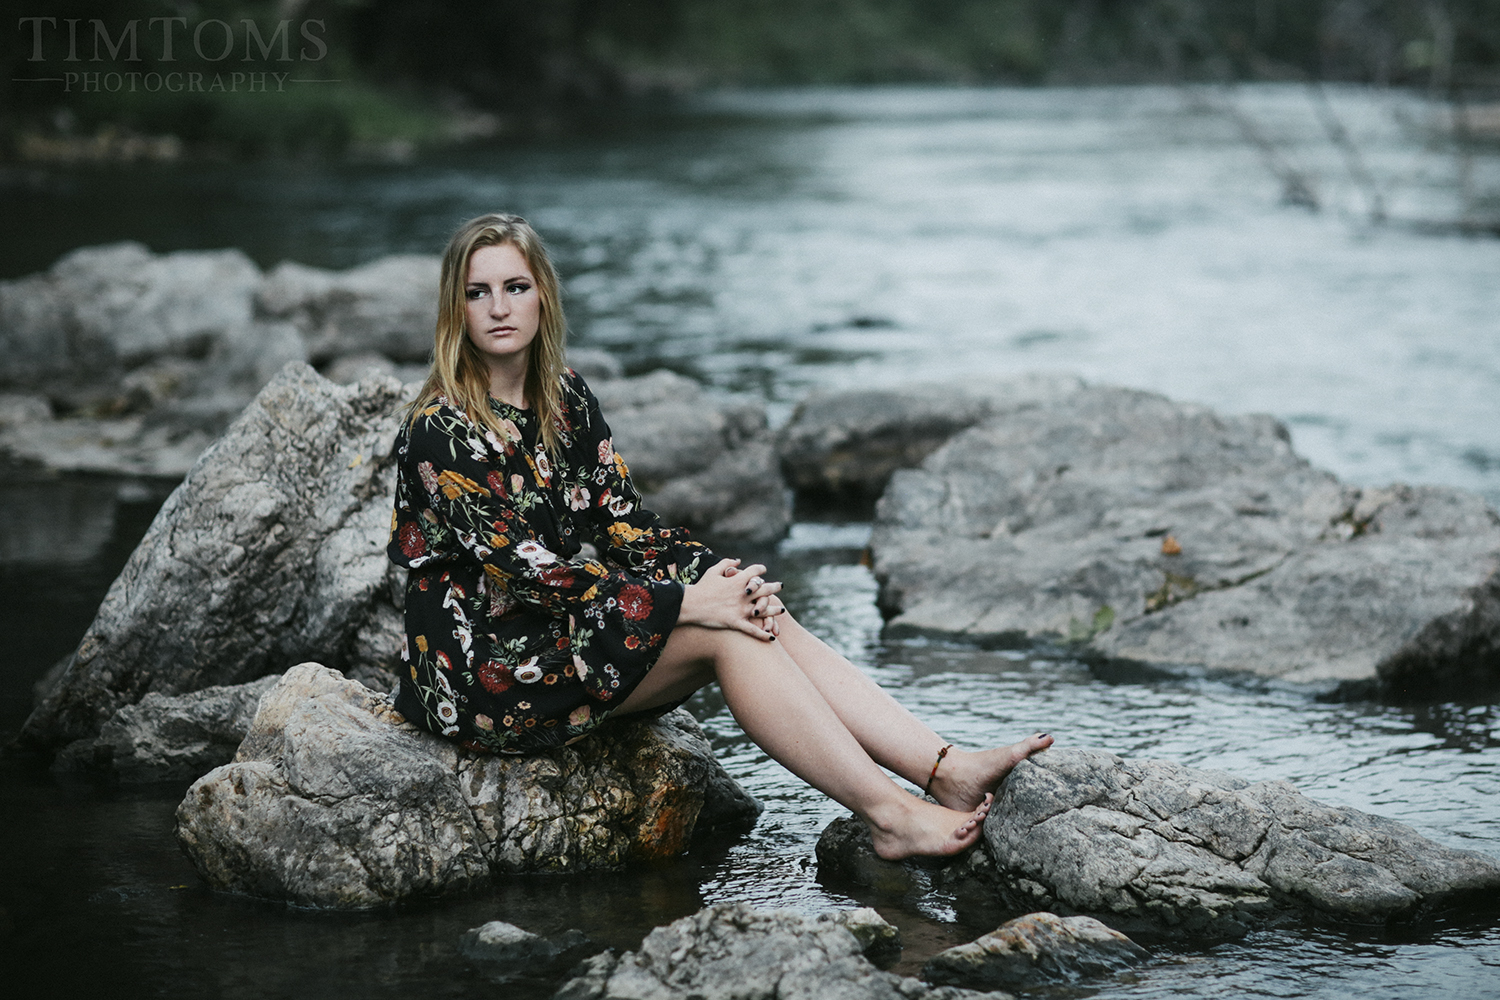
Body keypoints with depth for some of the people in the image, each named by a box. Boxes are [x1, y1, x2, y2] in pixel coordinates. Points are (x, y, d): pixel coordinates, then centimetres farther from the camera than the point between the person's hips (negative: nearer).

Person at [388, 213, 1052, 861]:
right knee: (725, 633, -22)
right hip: (483, 671, -7)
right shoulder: (441, 431, -16)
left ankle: (947, 771, -22)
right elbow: (525, 567, -22)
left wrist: (710, 573, -14)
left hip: (565, 628, 7)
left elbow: (622, 519, 7)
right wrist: (684, 603, -24)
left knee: (757, 614, -15)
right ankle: (889, 816, -24)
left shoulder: (566, 398, 8)